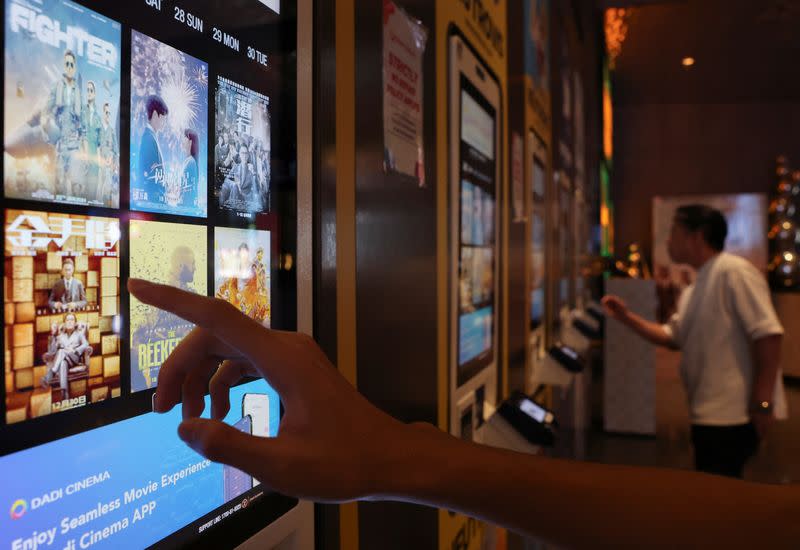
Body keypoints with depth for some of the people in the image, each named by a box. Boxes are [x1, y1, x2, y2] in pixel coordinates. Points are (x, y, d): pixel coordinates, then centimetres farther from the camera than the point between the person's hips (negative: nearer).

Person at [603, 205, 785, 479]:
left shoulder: (733, 271, -16)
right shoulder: (693, 291, 15)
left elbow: (768, 334, -21)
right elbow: (673, 337, 18)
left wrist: (762, 402, -23)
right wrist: (627, 317, 6)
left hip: (732, 414, -9)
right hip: (708, 413, 9)